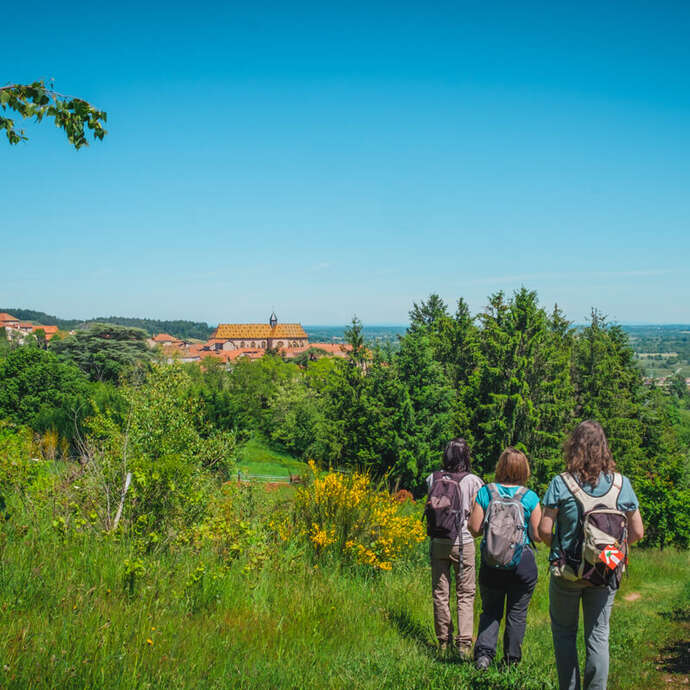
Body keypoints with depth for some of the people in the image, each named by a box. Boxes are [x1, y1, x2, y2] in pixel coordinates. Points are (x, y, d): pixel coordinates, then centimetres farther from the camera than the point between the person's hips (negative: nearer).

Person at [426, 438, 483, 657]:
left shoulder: (433, 479, -1)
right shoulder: (473, 481, -8)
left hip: (438, 542, 2)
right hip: (463, 542, -2)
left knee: (440, 593, 12)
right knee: (465, 594, 7)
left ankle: (443, 640, 20)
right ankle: (464, 642, 1)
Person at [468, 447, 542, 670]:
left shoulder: (485, 492, -6)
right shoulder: (530, 497, -7)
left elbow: (475, 528, -5)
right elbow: (537, 535, -5)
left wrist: (470, 520, 16)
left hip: (490, 565, 1)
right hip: (522, 564, -1)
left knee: (490, 610, 15)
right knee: (517, 613, 14)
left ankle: (483, 653, 1)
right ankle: (511, 660, 22)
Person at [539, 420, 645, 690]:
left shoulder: (561, 484, -13)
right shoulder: (621, 484, -5)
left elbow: (544, 530, -14)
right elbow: (637, 532, 0)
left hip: (567, 571, -2)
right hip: (605, 576, 2)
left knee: (564, 633, 15)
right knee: (598, 636, 13)